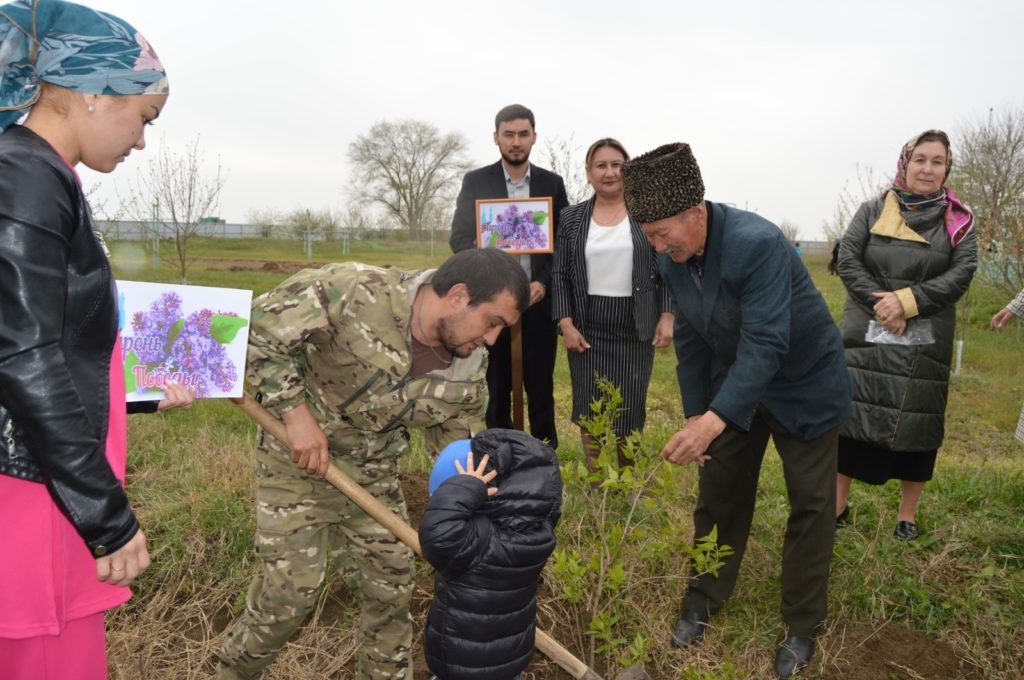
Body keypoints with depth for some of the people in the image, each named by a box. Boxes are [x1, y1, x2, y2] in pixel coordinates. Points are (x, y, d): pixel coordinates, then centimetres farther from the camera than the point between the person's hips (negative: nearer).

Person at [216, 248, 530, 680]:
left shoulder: (469, 372, -13)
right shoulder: (355, 292, -30)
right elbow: (258, 328, -25)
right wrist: (297, 413, -26)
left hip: (373, 474, 5)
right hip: (296, 457, -4)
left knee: (391, 585, 8)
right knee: (291, 588, 0)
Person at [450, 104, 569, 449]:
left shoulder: (552, 183, 7)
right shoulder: (475, 181, 3)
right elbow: (459, 238, 1)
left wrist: (544, 282, -8)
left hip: (538, 298, 1)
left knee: (540, 385, 6)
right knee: (495, 386, 6)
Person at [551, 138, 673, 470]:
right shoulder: (571, 218, 5)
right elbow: (560, 275, 4)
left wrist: (667, 316, -7)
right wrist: (566, 323, -6)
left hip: (635, 330, -1)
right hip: (587, 330, 1)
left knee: (630, 411, 5)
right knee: (590, 410, 5)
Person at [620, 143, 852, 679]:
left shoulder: (758, 244, -33)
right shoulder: (672, 260, -11)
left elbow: (766, 344, -38)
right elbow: (690, 341, -2)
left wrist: (715, 420, -44)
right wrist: (694, 414, -2)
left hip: (803, 384, -5)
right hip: (734, 384, 6)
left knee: (810, 504, 6)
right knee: (719, 492, 11)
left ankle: (802, 628, 23)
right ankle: (703, 602, 28)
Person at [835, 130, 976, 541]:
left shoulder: (958, 221, 4)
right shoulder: (872, 211, 4)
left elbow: (961, 274, -7)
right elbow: (847, 260, -4)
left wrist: (907, 301, -18)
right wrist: (878, 302, -16)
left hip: (924, 342, 0)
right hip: (867, 335, 0)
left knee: (915, 420, 6)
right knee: (851, 414, 2)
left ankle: (908, 514, 21)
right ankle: (838, 505, 16)